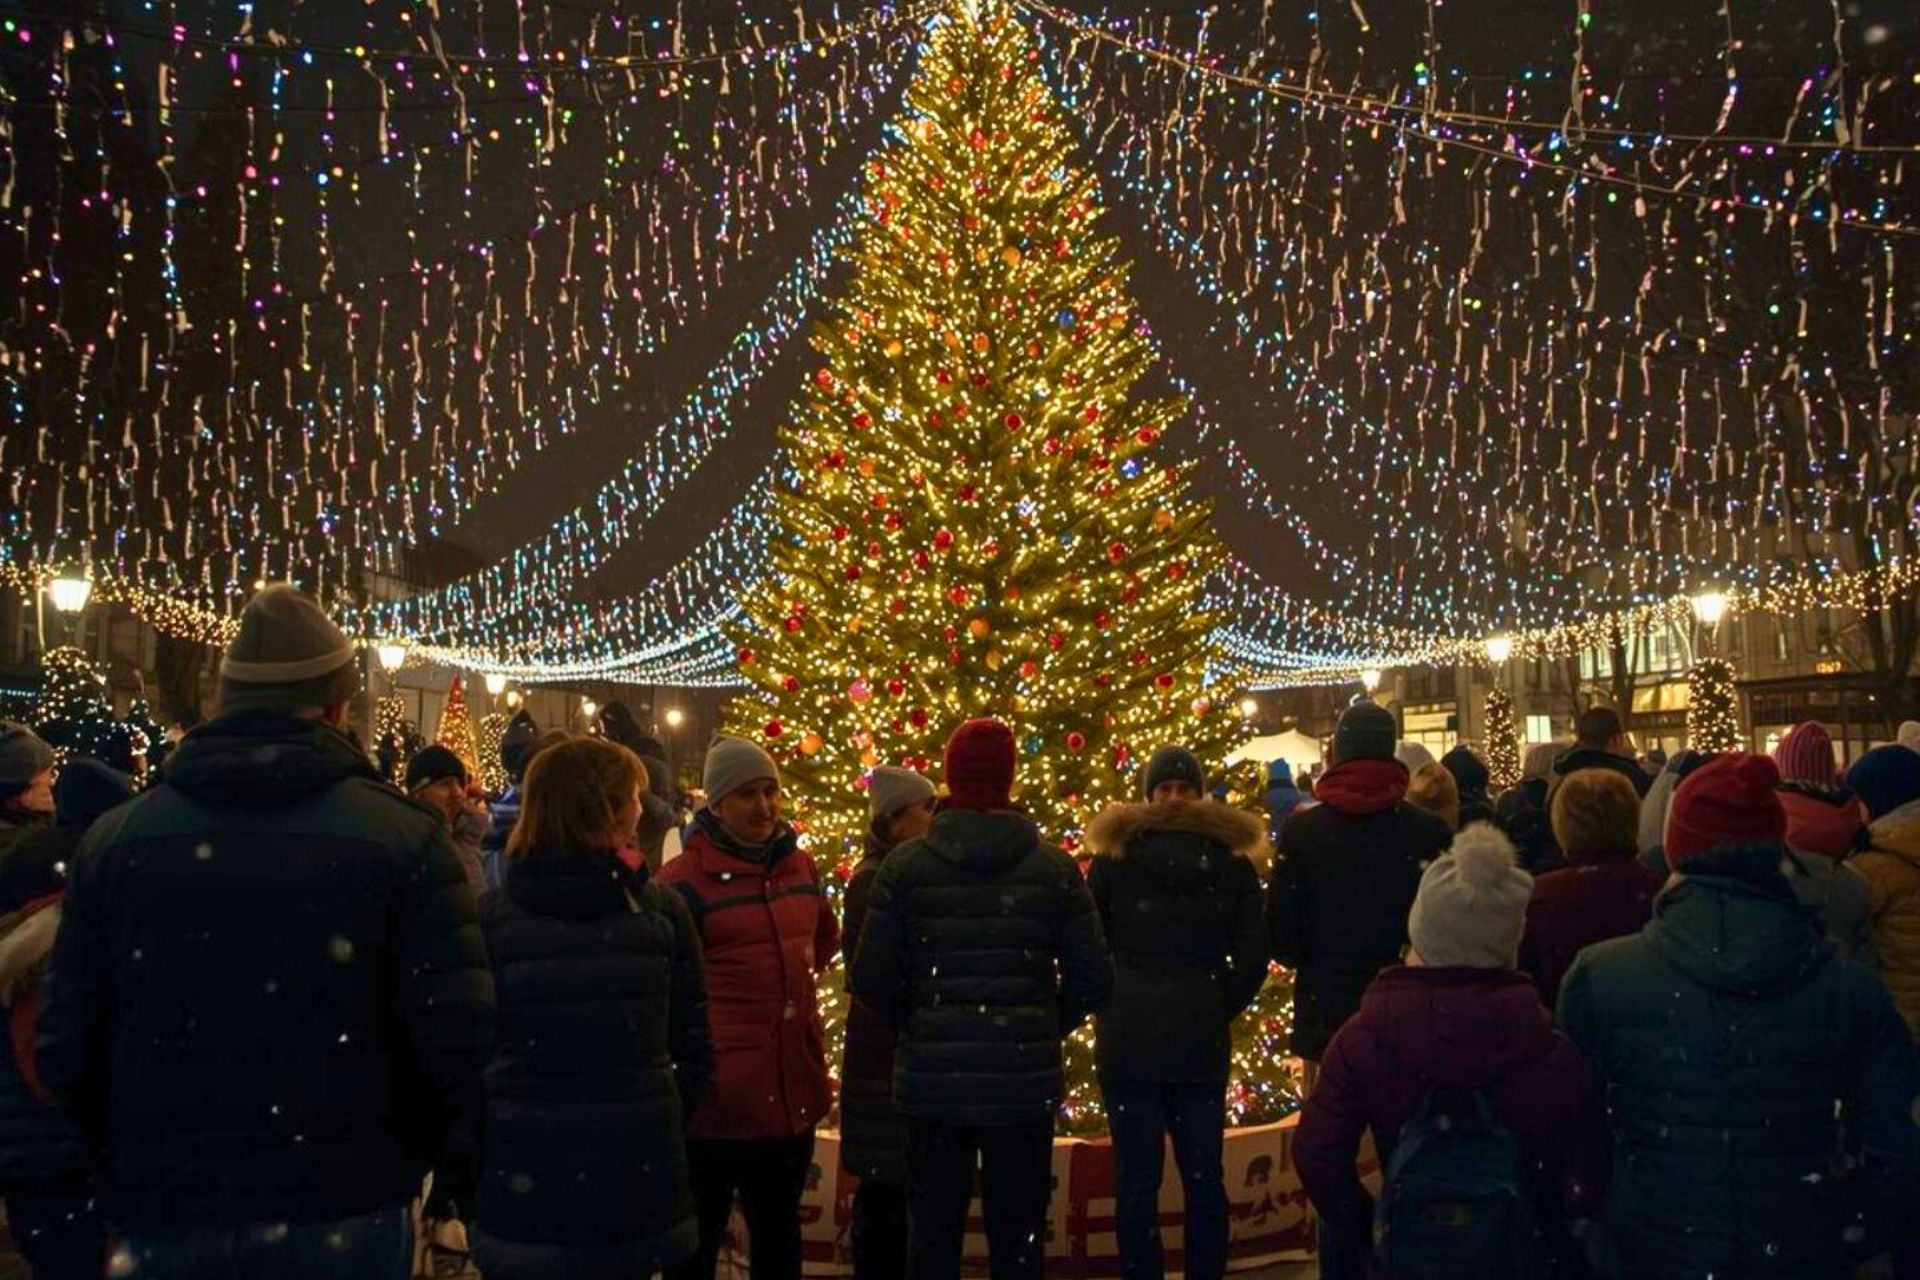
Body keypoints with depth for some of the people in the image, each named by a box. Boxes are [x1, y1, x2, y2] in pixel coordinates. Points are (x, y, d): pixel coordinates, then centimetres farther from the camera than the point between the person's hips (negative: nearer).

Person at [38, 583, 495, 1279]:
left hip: (164, 1214, 2)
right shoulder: (402, 835, -11)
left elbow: (66, 1045, 1)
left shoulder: (114, 838, -2)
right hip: (341, 1213, -2)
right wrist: (431, 1147, 3)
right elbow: (455, 1034, -16)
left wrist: (133, 1155, 17)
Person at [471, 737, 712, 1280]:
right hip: (639, 1179, 1)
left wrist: (466, 1161, 10)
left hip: (523, 1180, -1)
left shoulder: (493, 916, -9)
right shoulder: (662, 910, -6)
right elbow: (694, 1050, -1)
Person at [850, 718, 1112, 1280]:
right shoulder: (1053, 865, -5)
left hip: (931, 1079, 0)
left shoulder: (905, 864, -7)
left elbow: (870, 979, -7)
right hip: (1025, 1080, 0)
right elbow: (1092, 977, -4)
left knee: (932, 1235, 12)